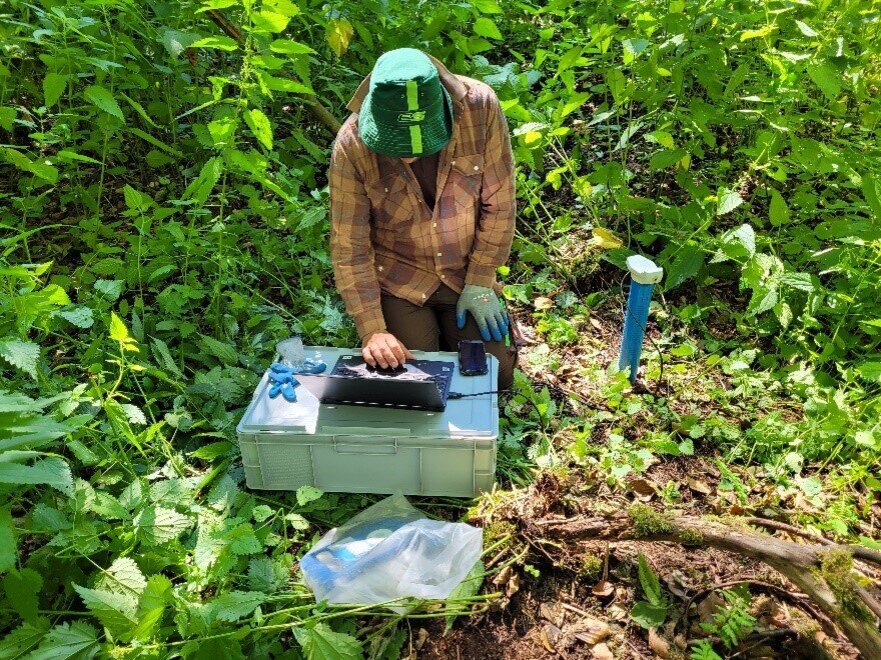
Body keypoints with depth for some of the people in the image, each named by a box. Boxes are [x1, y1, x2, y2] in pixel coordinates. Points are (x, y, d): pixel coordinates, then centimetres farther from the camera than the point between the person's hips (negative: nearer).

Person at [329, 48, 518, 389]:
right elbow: (349, 246, -17)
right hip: (399, 281, -1)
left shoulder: (479, 107, -22)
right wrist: (373, 330, -22)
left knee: (495, 378, -1)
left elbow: (498, 201, -11)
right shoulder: (352, 143, -22)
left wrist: (481, 282, -9)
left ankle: (447, 331, 29)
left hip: (466, 274, 2)